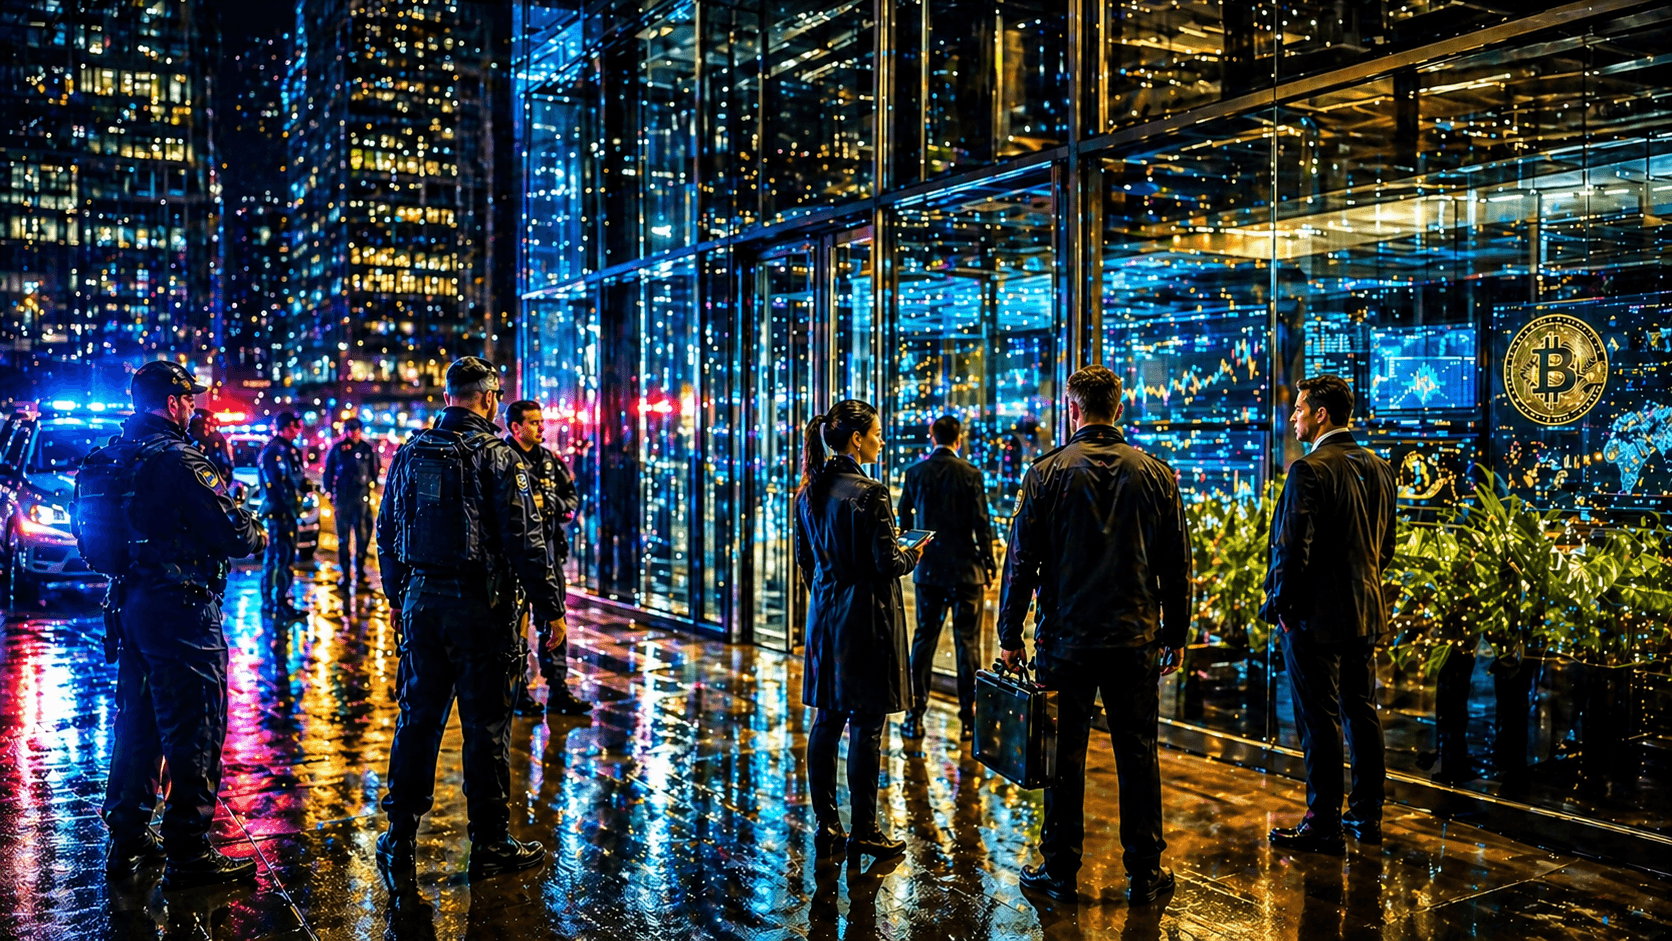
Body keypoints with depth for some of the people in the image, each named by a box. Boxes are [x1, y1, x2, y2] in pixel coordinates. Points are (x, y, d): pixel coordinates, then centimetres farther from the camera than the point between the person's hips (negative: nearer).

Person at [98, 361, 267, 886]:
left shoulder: (116, 455, 9)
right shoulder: (178, 459, -18)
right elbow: (229, 533, -19)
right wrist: (257, 535, 2)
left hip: (131, 603, 9)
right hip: (180, 610, -9)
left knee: (136, 724, 18)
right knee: (194, 733, -1)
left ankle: (127, 840, 28)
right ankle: (188, 852, 5)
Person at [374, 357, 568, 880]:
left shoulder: (409, 454, 8)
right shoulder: (498, 457, -11)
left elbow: (386, 533, 15)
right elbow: (526, 540, -14)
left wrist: (397, 595, 26)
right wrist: (550, 609, -8)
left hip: (421, 602, 5)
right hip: (479, 605, -5)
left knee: (418, 719, 14)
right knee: (486, 725, 2)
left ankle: (401, 839, 20)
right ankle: (490, 845, 10)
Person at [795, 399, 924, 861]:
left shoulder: (810, 492, 6)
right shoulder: (870, 494, -16)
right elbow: (887, 562, -16)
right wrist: (913, 554, 4)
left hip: (825, 615, 8)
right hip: (865, 619, -7)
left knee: (827, 721, 11)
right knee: (866, 726, 1)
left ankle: (827, 826, 18)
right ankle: (864, 831, 8)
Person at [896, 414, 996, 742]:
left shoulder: (915, 472, 1)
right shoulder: (970, 474, -9)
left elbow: (904, 518, 12)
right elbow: (981, 522, -9)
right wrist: (989, 564, 0)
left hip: (928, 569, 3)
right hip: (965, 569, -3)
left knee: (923, 639, 9)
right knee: (967, 641, 3)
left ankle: (915, 717, 11)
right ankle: (969, 718, 5)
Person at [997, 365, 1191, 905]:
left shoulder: (1047, 473, -5)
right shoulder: (1156, 474, 2)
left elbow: (1021, 561, -4)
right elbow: (1177, 566, 5)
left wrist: (1010, 636, 3)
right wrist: (1175, 635, 14)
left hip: (1065, 638, -2)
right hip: (1135, 639, 2)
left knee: (1064, 755, 6)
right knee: (1137, 753, 9)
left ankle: (1061, 870, 15)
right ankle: (1144, 873, 16)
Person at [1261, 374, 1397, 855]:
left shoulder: (1311, 470, -17)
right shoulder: (1378, 468, 9)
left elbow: (1293, 548, -20)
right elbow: (1386, 546, 16)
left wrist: (1277, 603, -10)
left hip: (1315, 615, -8)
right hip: (1365, 613, 8)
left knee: (1319, 721, -1)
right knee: (1362, 711, 15)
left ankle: (1324, 826, 6)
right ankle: (1367, 815, 25)